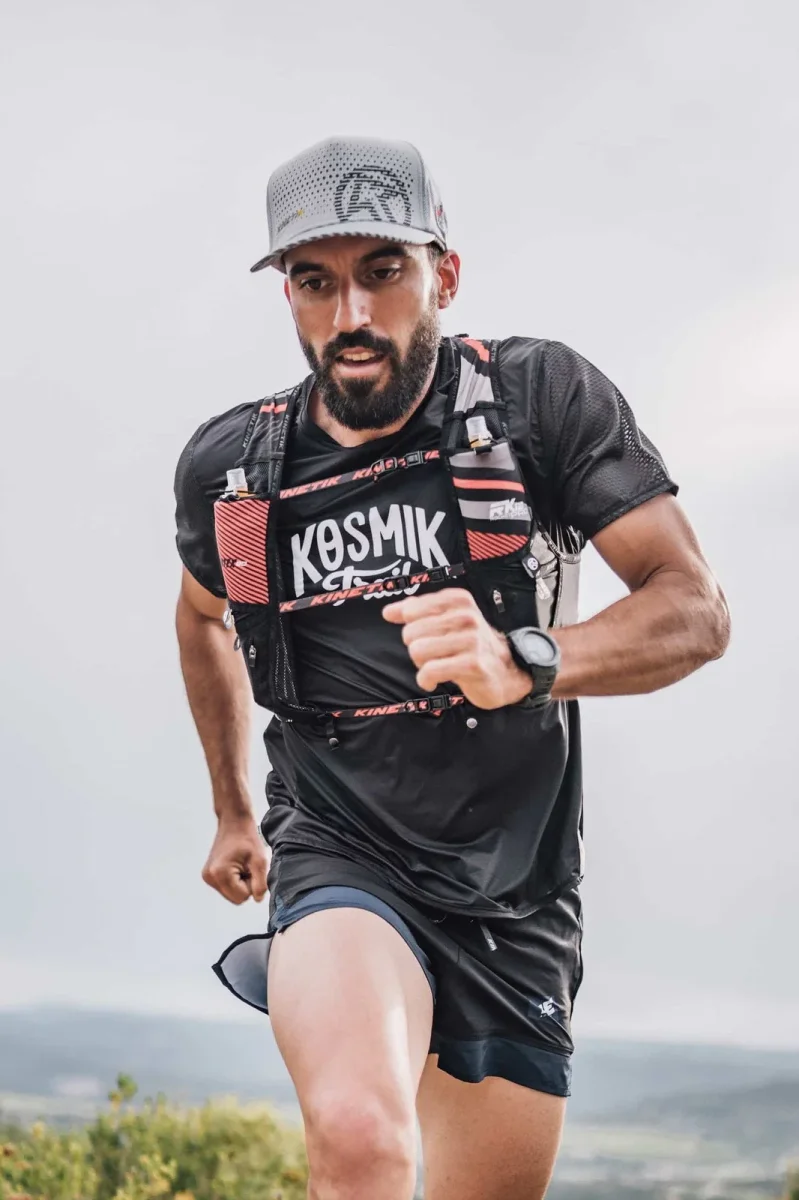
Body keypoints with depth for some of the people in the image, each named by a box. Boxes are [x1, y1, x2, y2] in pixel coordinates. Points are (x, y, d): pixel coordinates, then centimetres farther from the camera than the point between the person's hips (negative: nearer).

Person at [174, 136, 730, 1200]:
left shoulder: (542, 398, -10)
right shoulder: (228, 466, -2)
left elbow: (696, 610, -16)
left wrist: (525, 662, -34)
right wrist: (232, 814, 28)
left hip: (517, 896, 1)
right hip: (341, 860, -1)